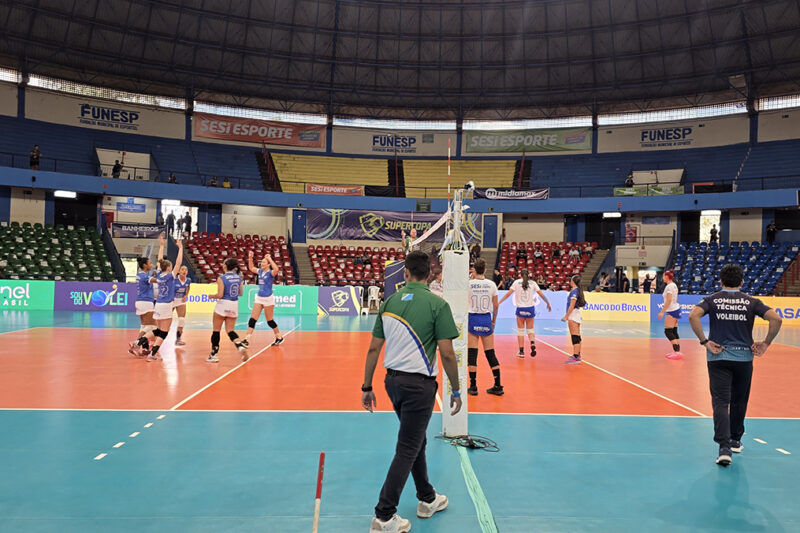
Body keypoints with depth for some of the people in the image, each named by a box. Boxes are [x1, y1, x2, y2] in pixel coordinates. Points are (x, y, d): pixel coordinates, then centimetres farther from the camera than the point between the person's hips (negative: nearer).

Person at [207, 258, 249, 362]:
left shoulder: (221, 278, -13)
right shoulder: (239, 278, 4)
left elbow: (220, 295, -16)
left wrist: (211, 296, 2)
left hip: (223, 304, -5)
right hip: (234, 305, 5)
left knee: (216, 330, 9)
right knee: (230, 330, 10)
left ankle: (214, 355, 16)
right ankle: (241, 346, -16)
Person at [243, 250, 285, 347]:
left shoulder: (271, 273, -12)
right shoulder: (260, 271, 8)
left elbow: (276, 269, -34)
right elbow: (251, 268, 20)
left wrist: (269, 258, -30)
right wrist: (250, 258, 7)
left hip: (268, 299, -6)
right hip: (259, 298, 6)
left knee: (269, 320, 4)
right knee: (252, 319, -1)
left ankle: (279, 338, 21)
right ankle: (246, 340, -2)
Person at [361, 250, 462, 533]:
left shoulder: (389, 302, 2)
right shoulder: (437, 304, -12)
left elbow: (373, 349, 3)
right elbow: (447, 354, -14)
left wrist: (367, 387, 11)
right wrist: (455, 390, -2)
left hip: (393, 380, 6)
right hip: (419, 384, -6)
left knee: (417, 442, 22)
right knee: (407, 450, 4)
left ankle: (427, 499, 38)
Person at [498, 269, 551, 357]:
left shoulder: (517, 282, -1)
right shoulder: (533, 283, 3)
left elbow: (508, 293, -6)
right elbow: (541, 295, 1)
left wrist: (499, 302, -3)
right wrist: (548, 304, 14)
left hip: (520, 309, -1)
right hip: (530, 308, 1)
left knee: (520, 330, 8)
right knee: (530, 329, 14)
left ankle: (521, 351, 6)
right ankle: (532, 344, -13)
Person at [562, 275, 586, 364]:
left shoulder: (574, 291, -14)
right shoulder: (578, 290, 14)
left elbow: (572, 305, -19)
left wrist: (566, 316, -18)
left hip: (573, 314, -10)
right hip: (577, 314, 10)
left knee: (575, 337, -11)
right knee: (577, 336, 16)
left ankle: (576, 358, -13)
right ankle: (578, 355, 26)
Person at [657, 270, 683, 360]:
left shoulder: (669, 286, -16)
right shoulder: (674, 285, 13)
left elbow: (668, 301, -22)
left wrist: (662, 312, -21)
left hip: (672, 311, -10)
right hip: (676, 309, 10)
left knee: (668, 331, -10)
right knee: (674, 331, 11)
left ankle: (677, 352, -14)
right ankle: (676, 351, 11)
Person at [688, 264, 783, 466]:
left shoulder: (712, 300, 0)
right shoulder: (751, 301, 2)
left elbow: (693, 316, -18)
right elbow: (776, 319, -10)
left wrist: (704, 341, -12)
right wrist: (766, 343, -1)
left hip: (718, 357, -2)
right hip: (743, 357, 2)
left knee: (720, 402, -3)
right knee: (739, 401, 19)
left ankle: (724, 447, -16)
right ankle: (735, 441, 34)